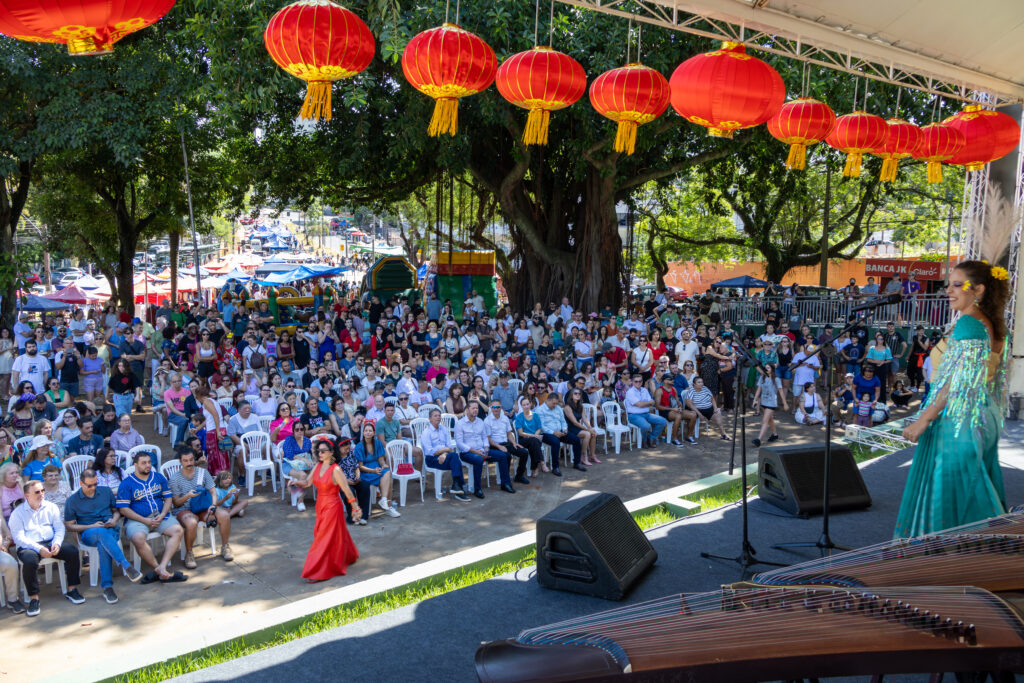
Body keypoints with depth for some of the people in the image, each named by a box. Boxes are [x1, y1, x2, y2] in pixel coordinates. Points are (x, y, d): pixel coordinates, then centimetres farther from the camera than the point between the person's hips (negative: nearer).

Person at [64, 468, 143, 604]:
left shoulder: (106, 491, 14)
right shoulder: (72, 501, 7)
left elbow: (116, 510, 23)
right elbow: (69, 526, 5)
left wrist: (114, 520, -2)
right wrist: (92, 526, -9)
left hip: (111, 529, 2)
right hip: (88, 533, -2)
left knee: (103, 544, -37)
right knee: (102, 533, -40)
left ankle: (107, 587, -40)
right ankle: (126, 566, -47)